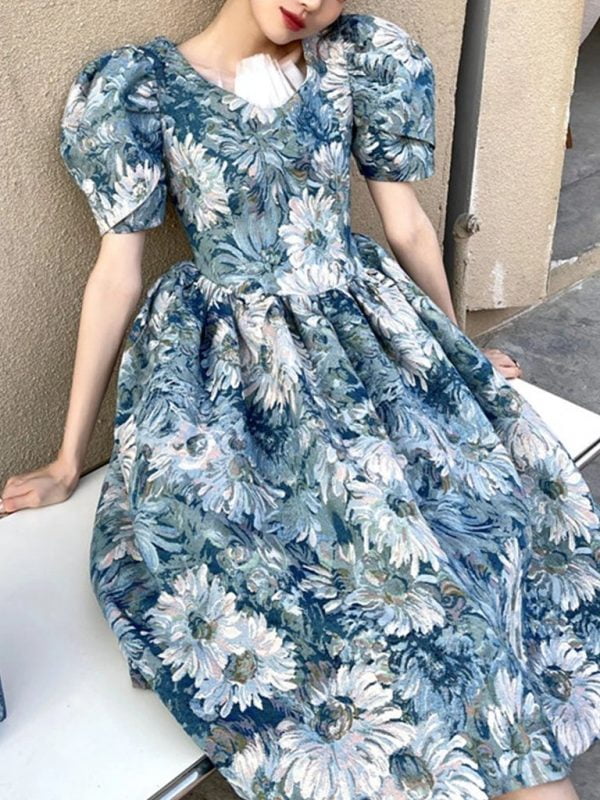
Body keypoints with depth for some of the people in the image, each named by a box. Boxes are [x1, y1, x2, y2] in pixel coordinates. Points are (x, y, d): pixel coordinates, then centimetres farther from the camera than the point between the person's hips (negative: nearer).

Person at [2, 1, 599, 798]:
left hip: (363, 330, 3)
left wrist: (455, 348, 22)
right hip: (226, 364, -2)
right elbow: (116, 273, 1)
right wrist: (69, 458, 2)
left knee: (475, 485, -20)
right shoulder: (137, 85, 1)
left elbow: (408, 225, 13)